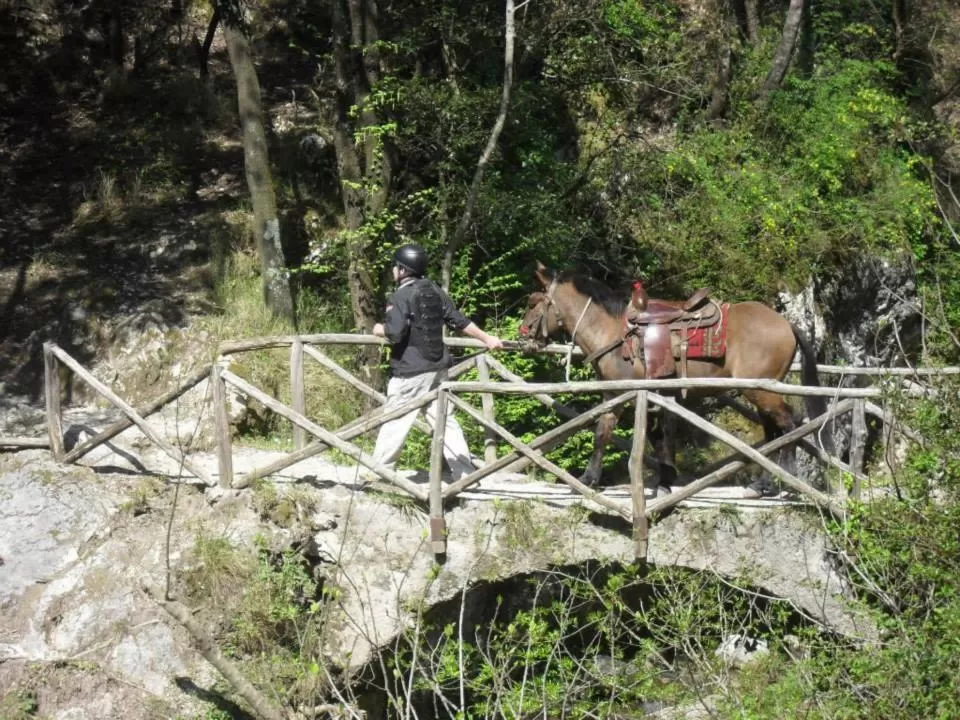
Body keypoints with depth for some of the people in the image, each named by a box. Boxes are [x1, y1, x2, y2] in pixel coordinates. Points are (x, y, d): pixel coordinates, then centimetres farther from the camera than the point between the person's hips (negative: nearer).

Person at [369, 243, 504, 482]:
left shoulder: (401, 296, -13)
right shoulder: (436, 291, 9)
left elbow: (395, 332, -23)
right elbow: (459, 321, 13)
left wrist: (379, 329, 0)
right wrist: (486, 338, 23)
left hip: (411, 370, -7)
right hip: (438, 366, 7)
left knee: (394, 420, 0)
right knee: (445, 419, 12)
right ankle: (465, 472, 13)